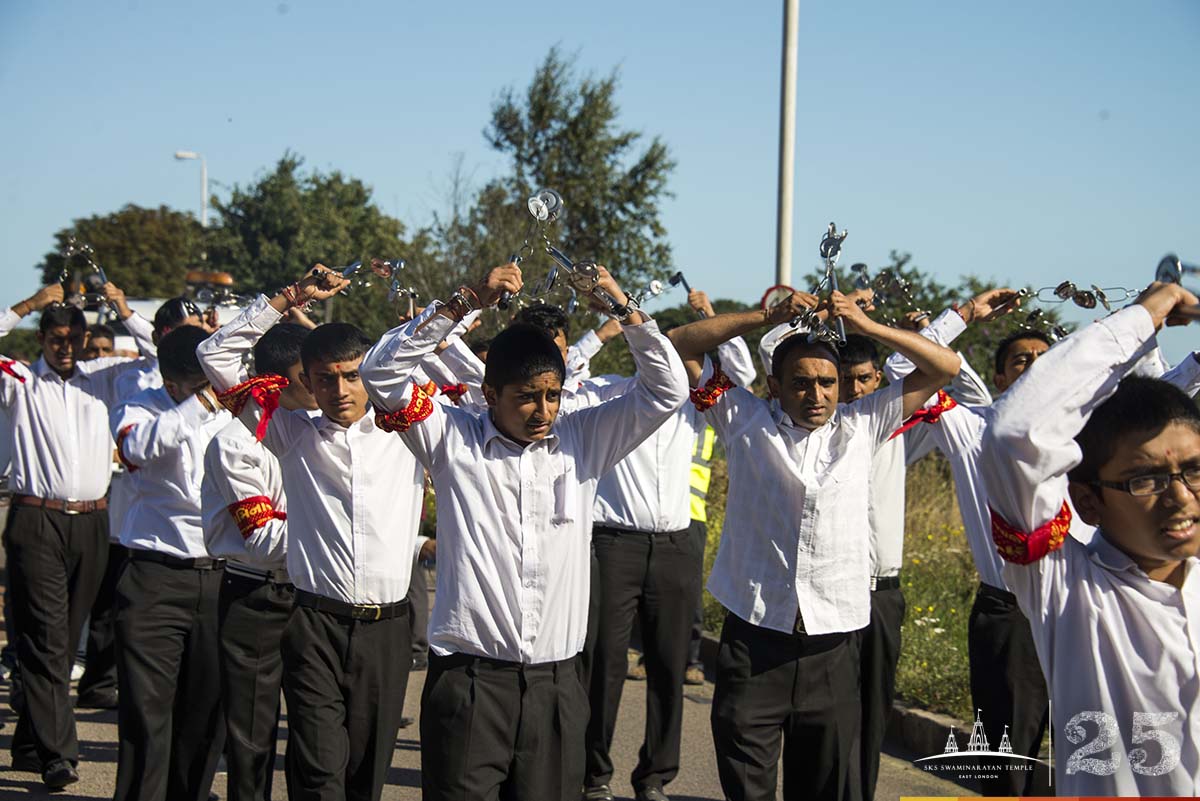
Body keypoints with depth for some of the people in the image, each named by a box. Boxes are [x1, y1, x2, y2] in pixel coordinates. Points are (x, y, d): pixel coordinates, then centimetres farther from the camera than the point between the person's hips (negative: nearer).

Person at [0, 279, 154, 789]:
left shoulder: (104, 378, 13)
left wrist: (126, 313, 2)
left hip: (91, 522, 4)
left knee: (66, 638, 9)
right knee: (45, 637, -9)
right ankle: (58, 753, -11)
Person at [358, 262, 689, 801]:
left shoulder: (583, 440, 8)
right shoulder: (452, 438, 2)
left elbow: (667, 389, 6)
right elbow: (381, 371, -8)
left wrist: (623, 307, -5)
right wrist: (465, 303, -14)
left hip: (555, 681, 3)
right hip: (468, 676, -3)